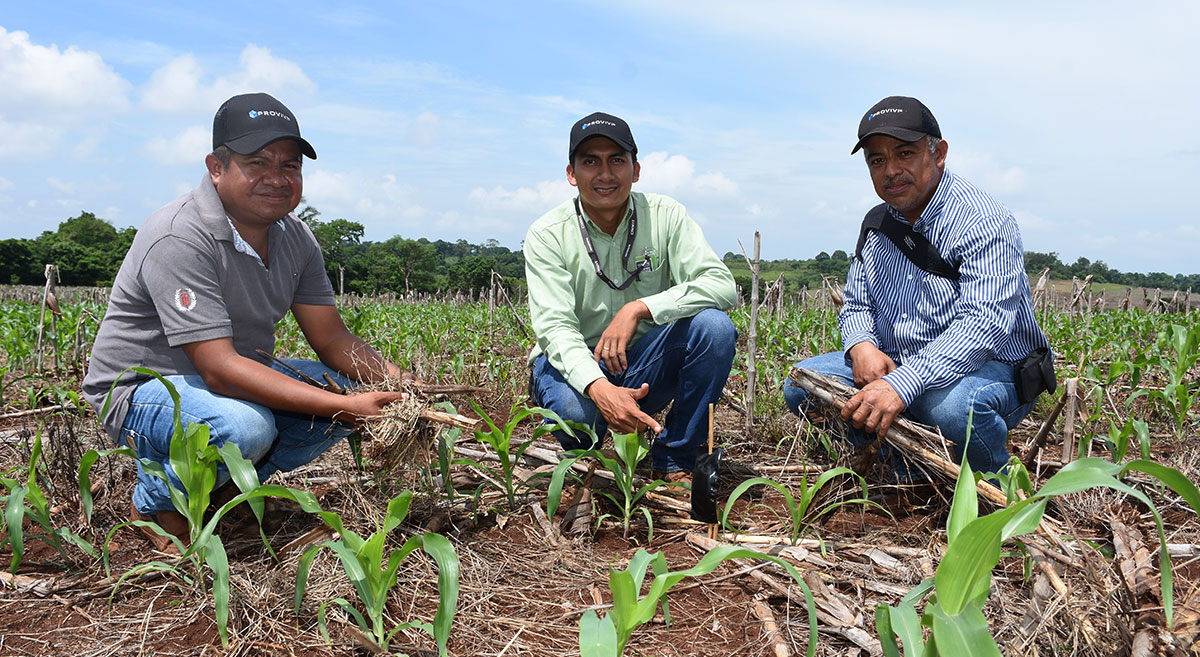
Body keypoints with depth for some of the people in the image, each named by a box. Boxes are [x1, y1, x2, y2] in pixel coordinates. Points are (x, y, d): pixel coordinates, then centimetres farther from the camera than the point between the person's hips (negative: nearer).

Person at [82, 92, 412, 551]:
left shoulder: (295, 238, -1)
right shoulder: (180, 238, -26)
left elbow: (332, 337, -2)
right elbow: (220, 368, -33)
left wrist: (398, 383, -22)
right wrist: (343, 407, -38)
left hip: (236, 380, 8)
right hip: (141, 389, -7)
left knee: (354, 387, -8)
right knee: (245, 426, -37)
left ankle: (227, 486, 5)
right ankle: (154, 504, -3)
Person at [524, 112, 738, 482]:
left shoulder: (664, 215, -5)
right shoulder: (547, 235, -10)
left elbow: (722, 285, -16)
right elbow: (554, 327, -21)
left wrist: (639, 308, -30)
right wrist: (598, 387, -42)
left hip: (643, 364, 2)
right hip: (574, 363, -2)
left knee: (714, 325, -25)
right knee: (572, 410, -37)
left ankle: (674, 460, -9)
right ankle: (583, 457, 4)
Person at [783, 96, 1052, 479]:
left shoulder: (983, 222, -17)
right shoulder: (876, 225, 8)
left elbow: (984, 323, -30)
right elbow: (856, 306, 12)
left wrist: (902, 383, -42)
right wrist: (861, 346, -14)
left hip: (994, 370, -6)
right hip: (895, 367, 7)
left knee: (952, 404, -40)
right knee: (802, 385, -10)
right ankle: (914, 471, 3)